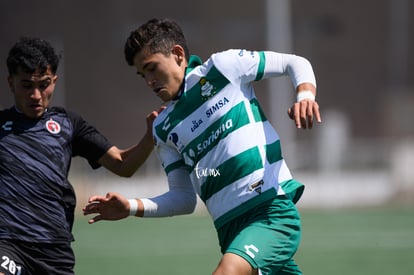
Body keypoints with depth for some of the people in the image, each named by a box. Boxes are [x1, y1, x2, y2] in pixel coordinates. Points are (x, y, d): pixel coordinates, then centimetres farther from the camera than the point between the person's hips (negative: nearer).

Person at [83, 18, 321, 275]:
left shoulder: (223, 67, 3)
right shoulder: (164, 128, 18)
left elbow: (296, 63, 9)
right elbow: (184, 197, 19)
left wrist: (305, 96, -11)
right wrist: (131, 207, 5)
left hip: (272, 210, -7)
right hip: (231, 229, 7)